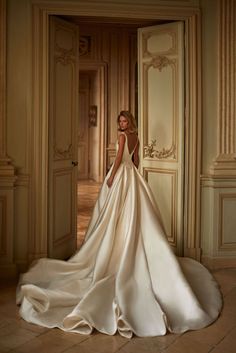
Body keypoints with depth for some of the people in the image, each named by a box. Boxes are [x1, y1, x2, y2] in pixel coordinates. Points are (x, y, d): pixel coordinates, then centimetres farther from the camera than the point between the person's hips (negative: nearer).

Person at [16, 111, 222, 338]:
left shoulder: (123, 135, -11)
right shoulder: (136, 138, 12)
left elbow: (119, 157, -16)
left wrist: (111, 176, -12)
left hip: (122, 173, -7)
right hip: (132, 174, 7)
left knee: (119, 212, -3)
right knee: (133, 212, 7)